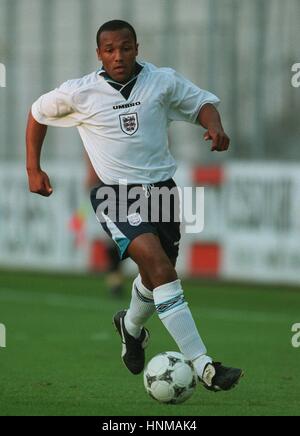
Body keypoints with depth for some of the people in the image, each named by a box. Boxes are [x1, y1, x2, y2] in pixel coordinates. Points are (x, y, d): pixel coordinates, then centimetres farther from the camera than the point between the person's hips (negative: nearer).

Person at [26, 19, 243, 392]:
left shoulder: (163, 81, 0)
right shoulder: (79, 92, -3)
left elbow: (202, 102, 13)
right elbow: (38, 113, 14)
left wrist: (214, 125, -10)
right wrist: (34, 170, 11)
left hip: (161, 188, 4)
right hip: (115, 194, -4)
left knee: (157, 275, 17)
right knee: (158, 263, -26)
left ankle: (131, 326, 57)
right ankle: (203, 367, -33)